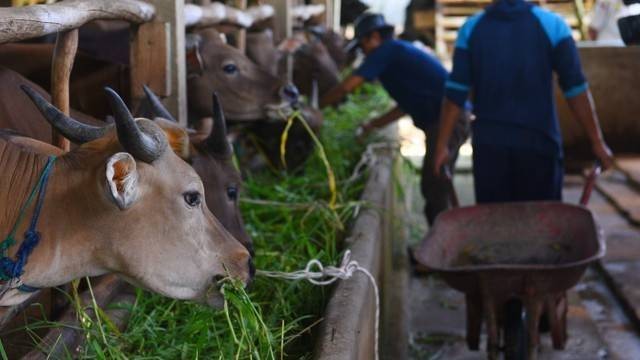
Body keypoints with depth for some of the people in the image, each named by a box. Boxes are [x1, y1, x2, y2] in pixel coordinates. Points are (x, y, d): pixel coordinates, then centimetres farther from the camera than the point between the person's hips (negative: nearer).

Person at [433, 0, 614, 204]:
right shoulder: (551, 25, -2)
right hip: (538, 142, -1)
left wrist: (442, 145, 3)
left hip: (488, 144, 1)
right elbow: (576, 90, -4)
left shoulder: (471, 28, 2)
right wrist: (597, 142, 2)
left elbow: (455, 93, -1)